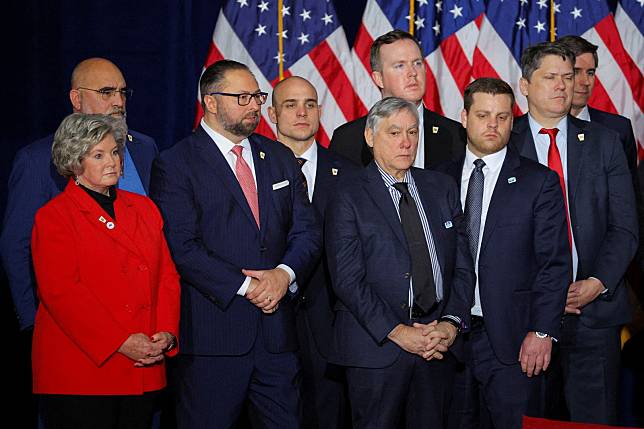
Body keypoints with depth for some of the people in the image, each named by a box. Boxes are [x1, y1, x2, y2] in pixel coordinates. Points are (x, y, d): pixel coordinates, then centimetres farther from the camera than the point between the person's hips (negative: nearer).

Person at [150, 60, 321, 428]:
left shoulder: (280, 158, 15)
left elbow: (307, 232, 10)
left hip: (277, 330, 5)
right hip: (212, 335, -5)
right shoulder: (175, 165, -3)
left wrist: (285, 273, -10)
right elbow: (183, 248, -12)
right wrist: (245, 287, -16)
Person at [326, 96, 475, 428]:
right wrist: (397, 332, -16)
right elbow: (347, 280, -10)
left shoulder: (442, 188, 11)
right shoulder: (349, 199, -3)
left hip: (438, 342, 4)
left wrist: (451, 322, -7)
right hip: (376, 346, -4)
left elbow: (462, 264, 8)